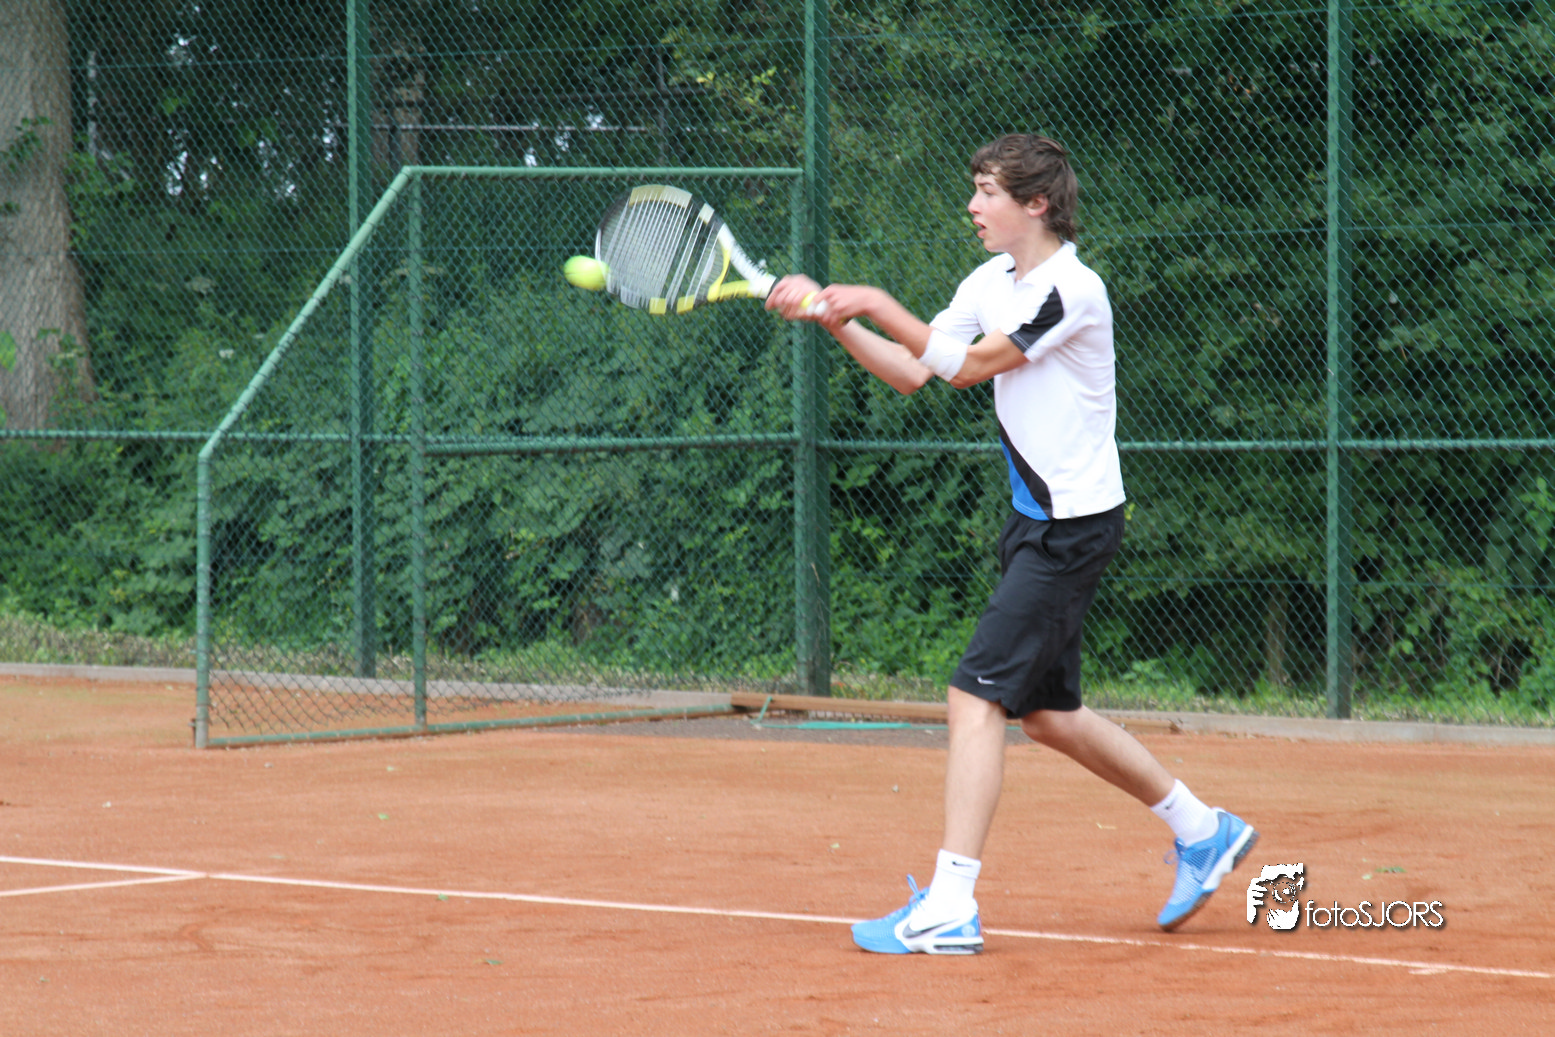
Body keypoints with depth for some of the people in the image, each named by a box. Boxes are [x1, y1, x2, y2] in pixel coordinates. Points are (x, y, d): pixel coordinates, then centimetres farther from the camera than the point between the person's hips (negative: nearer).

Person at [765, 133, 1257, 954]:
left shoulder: (1073, 292, -17)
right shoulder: (990, 282, 10)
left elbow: (966, 365, -20)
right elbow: (913, 371, 11)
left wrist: (876, 304, -15)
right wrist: (830, 315, -1)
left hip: (1074, 525, -10)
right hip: (1037, 521, 10)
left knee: (977, 697, -14)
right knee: (1046, 712, 16)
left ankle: (949, 908, -14)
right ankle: (1202, 830, 32)